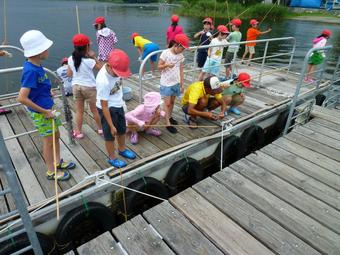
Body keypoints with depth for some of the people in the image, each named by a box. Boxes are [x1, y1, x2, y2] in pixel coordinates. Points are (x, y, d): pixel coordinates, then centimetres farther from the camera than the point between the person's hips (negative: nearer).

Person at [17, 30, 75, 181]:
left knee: (56, 136, 20)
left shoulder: (35, 65, 0)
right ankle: (51, 172, 25)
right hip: (41, 113, -8)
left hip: (48, 109, 8)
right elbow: (22, 98, -31)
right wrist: (44, 111, -24)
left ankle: (58, 162, 40)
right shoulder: (31, 71, -27)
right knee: (49, 141, 6)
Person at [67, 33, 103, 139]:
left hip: (76, 86, 4)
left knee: (79, 111, 14)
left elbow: (69, 74, 5)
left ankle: (78, 132, 21)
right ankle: (101, 128, 29)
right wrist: (94, 57, -9)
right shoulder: (89, 61, -19)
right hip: (89, 87, -4)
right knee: (94, 109, 14)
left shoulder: (71, 59, -4)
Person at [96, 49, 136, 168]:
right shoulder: (103, 81, -35)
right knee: (110, 135, 11)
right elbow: (104, 105, -26)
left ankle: (122, 149, 48)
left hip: (118, 105, 8)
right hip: (108, 109, -7)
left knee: (122, 129, 24)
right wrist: (111, 125, -21)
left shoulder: (114, 68, -15)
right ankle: (112, 158, 33)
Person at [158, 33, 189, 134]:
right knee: (167, 103, -1)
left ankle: (170, 117, 34)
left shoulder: (181, 56, 1)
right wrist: (167, 65, -30)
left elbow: (181, 70, 6)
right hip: (166, 83, -5)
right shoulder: (165, 53, -14)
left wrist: (182, 84, 5)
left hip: (176, 83, 5)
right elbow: (159, 67, -10)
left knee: (172, 101, 16)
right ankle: (168, 124, 4)